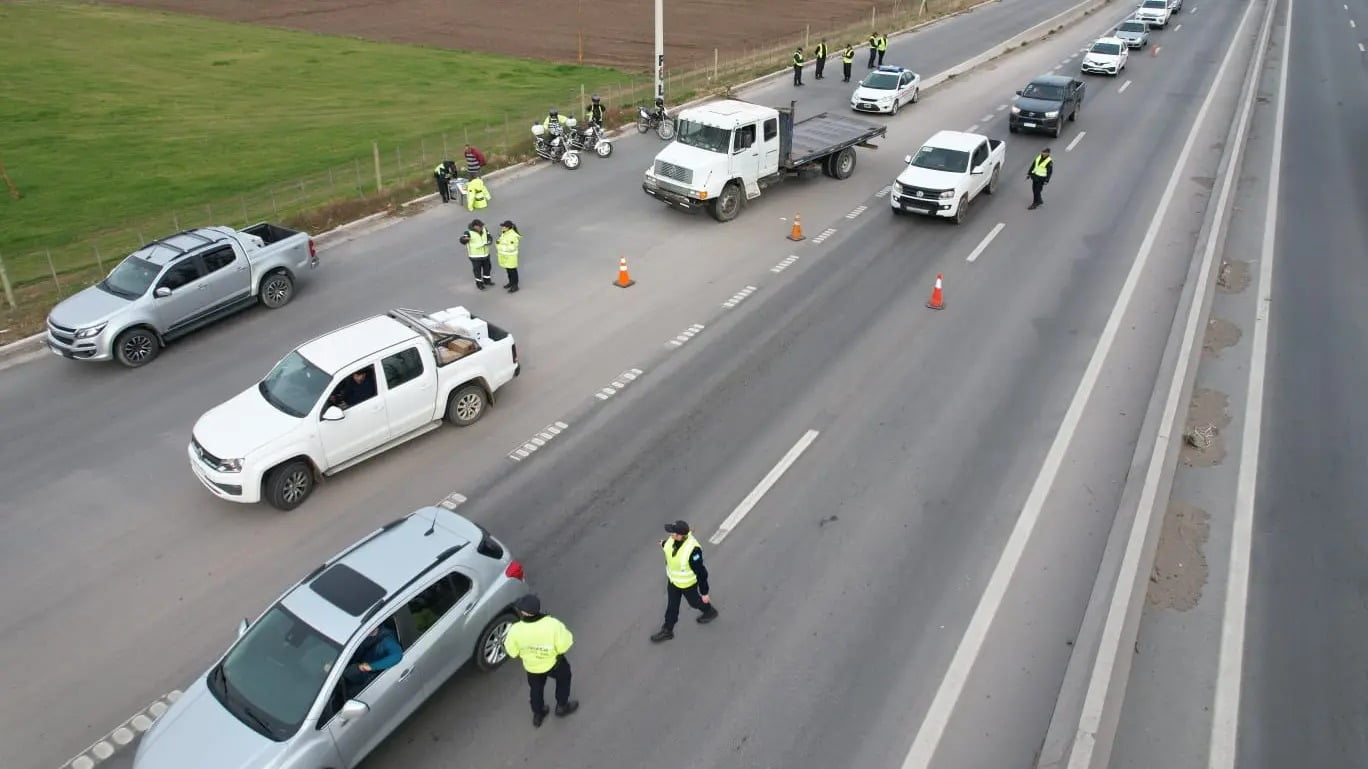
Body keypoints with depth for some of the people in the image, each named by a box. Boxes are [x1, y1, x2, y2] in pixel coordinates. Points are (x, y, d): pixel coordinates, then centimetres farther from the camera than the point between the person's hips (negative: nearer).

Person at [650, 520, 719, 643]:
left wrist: (704, 592, -18)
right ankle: (667, 631, 42)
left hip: (687, 582, -5)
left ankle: (710, 612, 56)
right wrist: (665, 544, 29)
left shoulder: (692, 550, -43)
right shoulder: (673, 539, -23)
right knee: (672, 605, 21)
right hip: (673, 578, 6)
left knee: (693, 601, 25)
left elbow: (701, 572, -29)